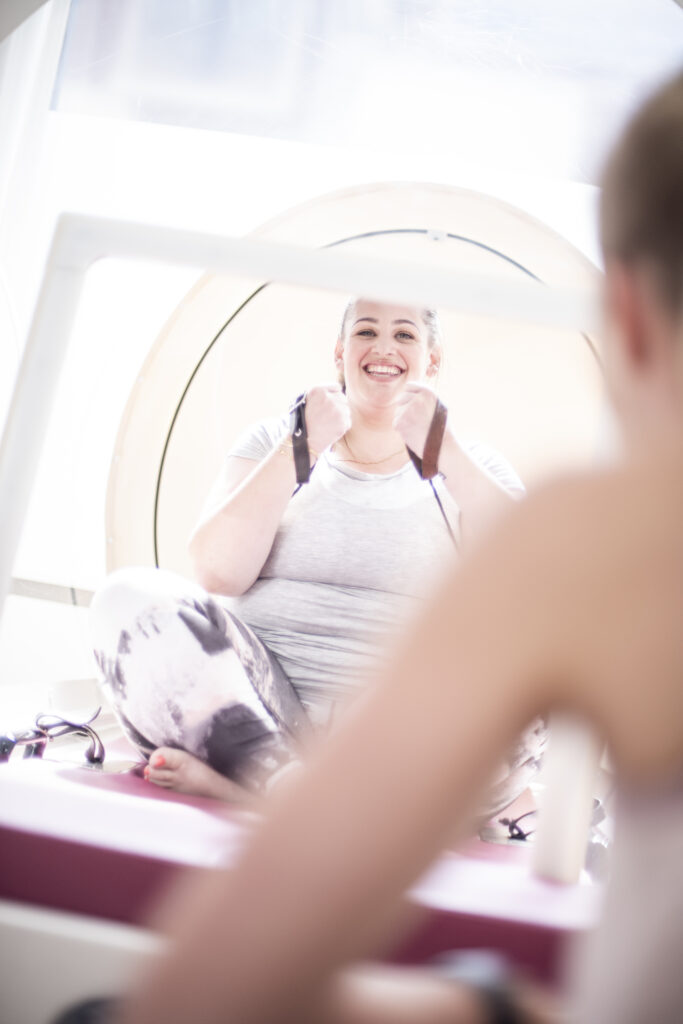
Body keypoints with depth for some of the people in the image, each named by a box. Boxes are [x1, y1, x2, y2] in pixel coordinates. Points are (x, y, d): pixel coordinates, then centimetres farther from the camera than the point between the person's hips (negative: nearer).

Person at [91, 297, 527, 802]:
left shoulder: (475, 467, 14)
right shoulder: (274, 441, 16)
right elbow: (214, 576, 0)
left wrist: (447, 453, -10)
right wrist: (301, 449, -5)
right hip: (262, 698, 1)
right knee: (132, 596, -21)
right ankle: (279, 777, -36)